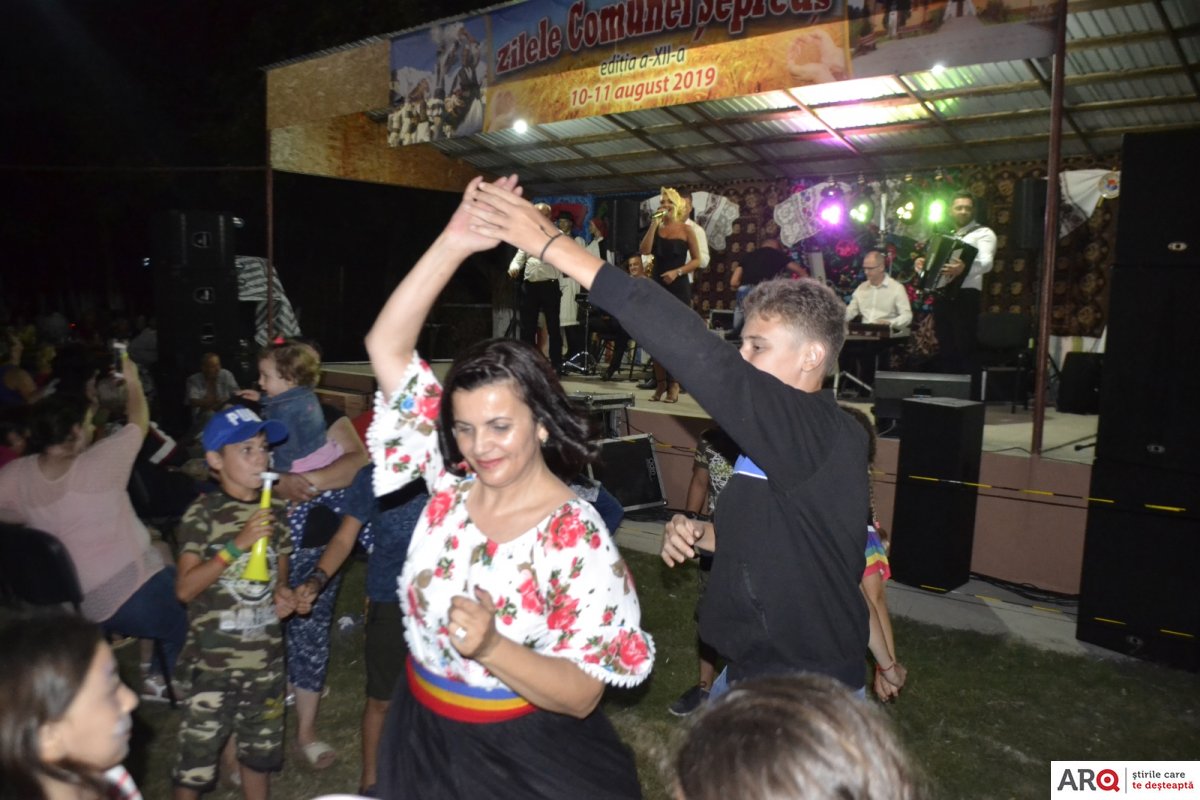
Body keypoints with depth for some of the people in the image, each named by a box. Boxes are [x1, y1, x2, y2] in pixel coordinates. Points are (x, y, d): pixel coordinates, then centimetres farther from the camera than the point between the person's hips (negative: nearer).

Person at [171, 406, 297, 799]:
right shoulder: (203, 514, -13)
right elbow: (184, 589, -19)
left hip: (267, 652, 5)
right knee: (199, 747, 5)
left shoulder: (273, 510, 2)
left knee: (262, 745, 18)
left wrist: (282, 594, -6)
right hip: (215, 657, -4)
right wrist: (236, 545, -27)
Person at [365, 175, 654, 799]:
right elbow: (386, 346, -14)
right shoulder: (451, 484, -10)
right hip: (420, 737, 5)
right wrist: (453, 244, -24)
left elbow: (582, 696, -21)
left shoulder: (577, 538, -24)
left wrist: (492, 648, -37)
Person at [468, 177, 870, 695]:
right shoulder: (780, 441, 6)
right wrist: (705, 535, -3)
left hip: (805, 698, -8)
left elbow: (691, 348, -34)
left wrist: (551, 244, -34)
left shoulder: (818, 431, -25)